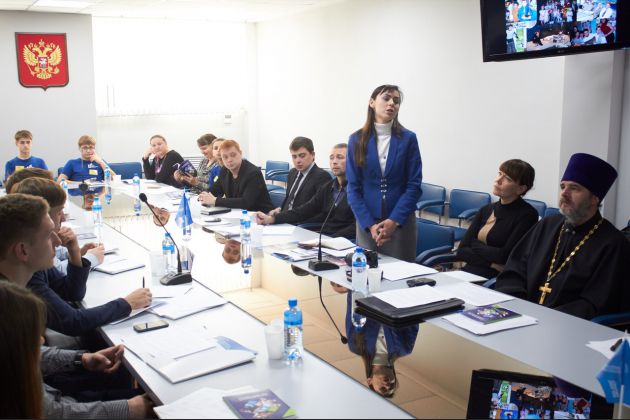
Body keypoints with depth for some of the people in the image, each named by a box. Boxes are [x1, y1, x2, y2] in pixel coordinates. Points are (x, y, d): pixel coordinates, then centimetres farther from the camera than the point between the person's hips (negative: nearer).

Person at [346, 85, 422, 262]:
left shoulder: (408, 139, -1)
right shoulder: (357, 139, 1)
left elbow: (414, 185, -4)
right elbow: (353, 187, -1)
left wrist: (394, 221, -14)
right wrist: (370, 224, -11)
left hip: (401, 222, 0)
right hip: (366, 222, 1)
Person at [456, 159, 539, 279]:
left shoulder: (527, 215, -6)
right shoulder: (486, 210, 12)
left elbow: (506, 256, -15)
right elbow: (461, 250, 5)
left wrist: (475, 246, 1)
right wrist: (492, 263, -10)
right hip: (468, 273, 6)